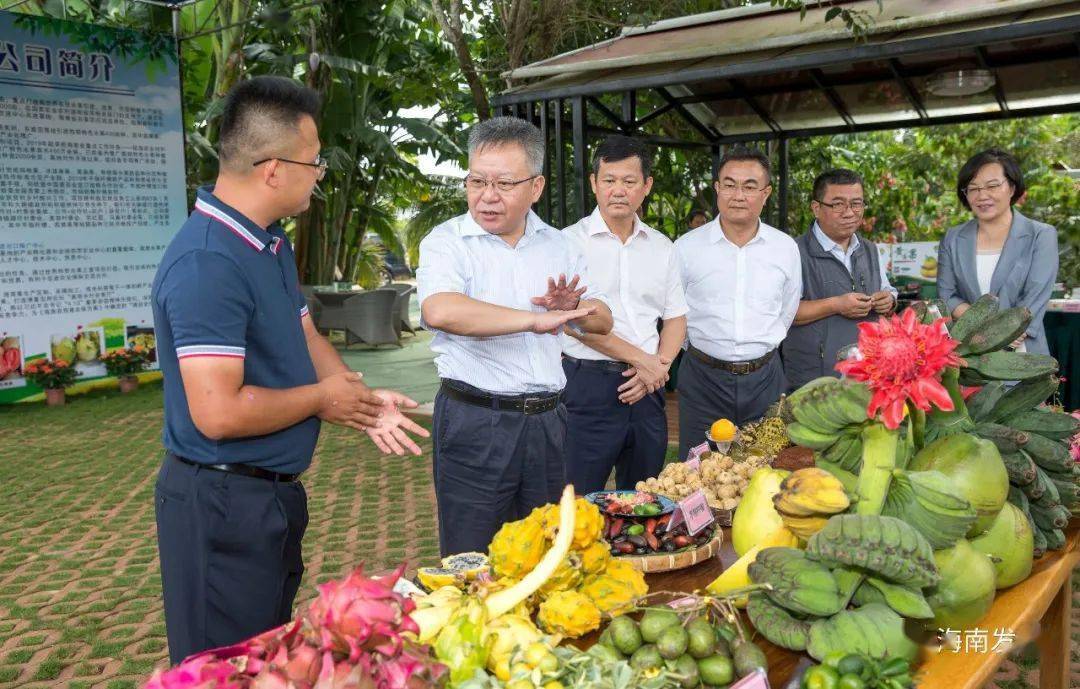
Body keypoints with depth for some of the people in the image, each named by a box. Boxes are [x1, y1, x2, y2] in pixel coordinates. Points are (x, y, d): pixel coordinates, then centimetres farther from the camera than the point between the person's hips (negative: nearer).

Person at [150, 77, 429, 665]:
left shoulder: (272, 242, 8)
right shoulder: (206, 263, -26)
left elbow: (305, 335, 15)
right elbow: (219, 413, -31)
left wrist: (362, 397, -2)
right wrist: (322, 399, -15)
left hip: (275, 492, 10)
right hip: (222, 505, -10)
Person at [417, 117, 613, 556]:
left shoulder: (558, 245, 11)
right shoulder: (447, 243, -7)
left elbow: (601, 322, 13)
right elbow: (440, 312, -28)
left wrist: (573, 307, -10)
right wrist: (535, 319, -25)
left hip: (547, 419, 5)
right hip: (475, 422, -5)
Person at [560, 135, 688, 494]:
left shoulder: (662, 246, 12)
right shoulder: (571, 241, -4)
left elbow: (676, 318, 14)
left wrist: (660, 365, -5)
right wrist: (641, 359, -12)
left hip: (647, 385, 5)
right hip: (587, 385, -5)